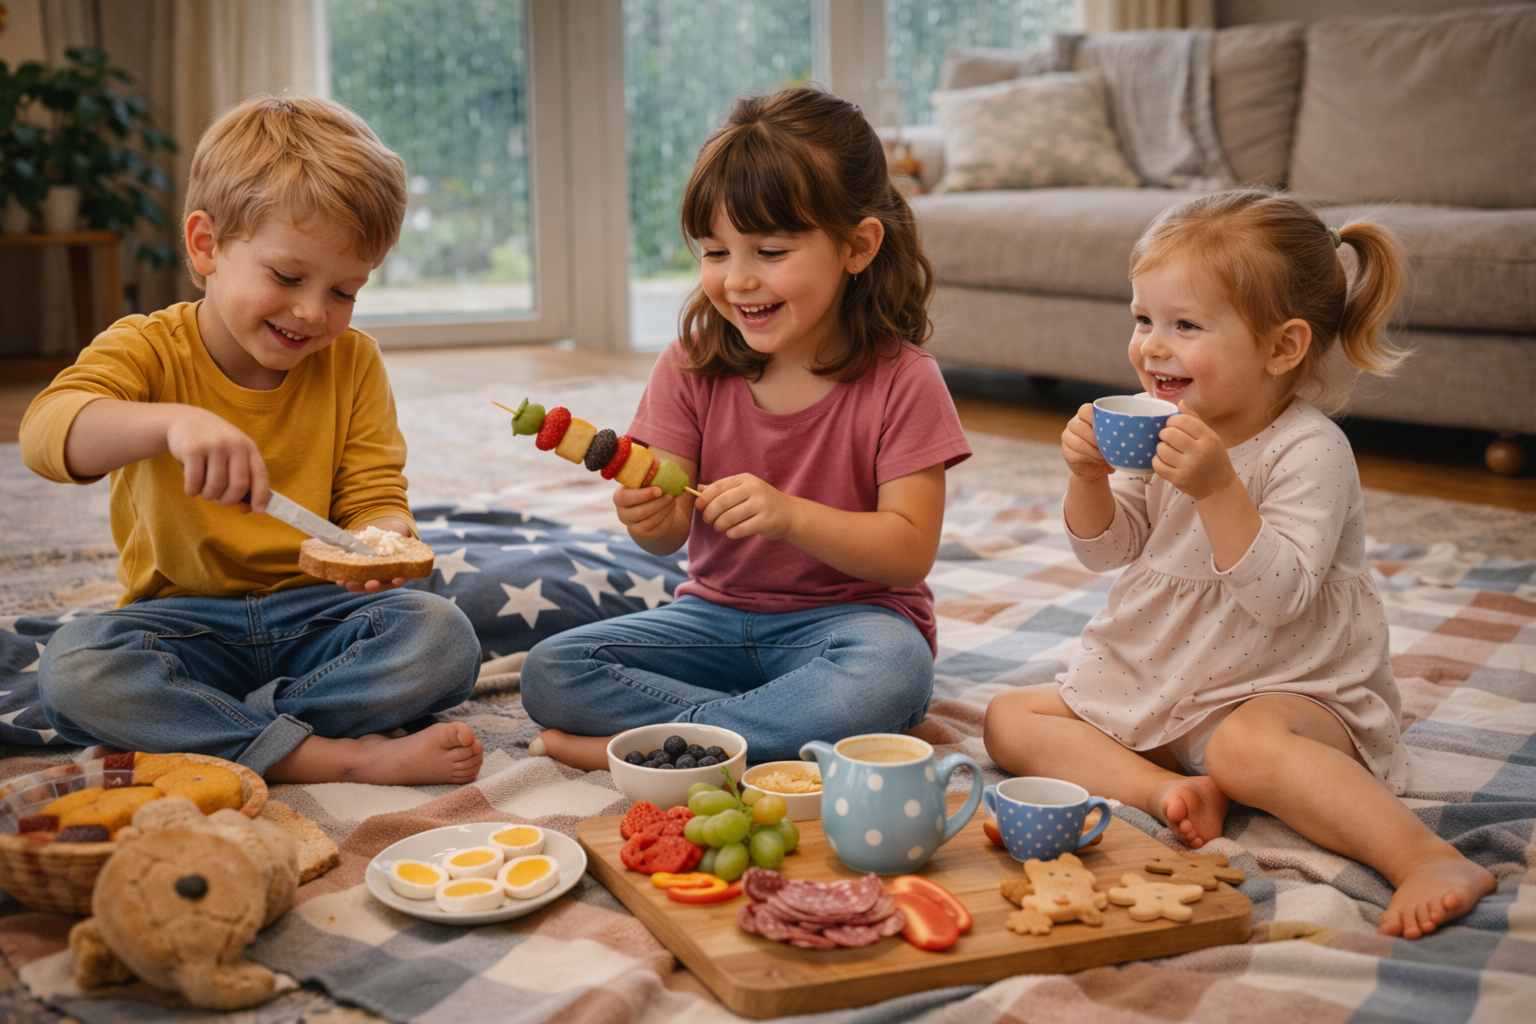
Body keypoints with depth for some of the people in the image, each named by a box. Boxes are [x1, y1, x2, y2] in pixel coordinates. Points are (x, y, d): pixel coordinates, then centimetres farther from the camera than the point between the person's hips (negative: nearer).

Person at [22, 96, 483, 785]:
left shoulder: (352, 361, 2)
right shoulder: (148, 351, -5)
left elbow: (373, 496, 1)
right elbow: (46, 432, -25)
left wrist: (384, 537, -26)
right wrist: (171, 422, -45)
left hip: (317, 613, 1)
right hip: (185, 619, -1)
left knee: (442, 643, -27)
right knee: (70, 670, -31)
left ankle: (188, 729, -22)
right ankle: (342, 759, -32)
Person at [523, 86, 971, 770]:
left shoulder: (901, 382, -11)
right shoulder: (692, 366, -1)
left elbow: (910, 551, -16)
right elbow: (672, 533, -5)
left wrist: (789, 515, -31)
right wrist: (649, 516, -30)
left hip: (846, 614, -3)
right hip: (718, 614, 4)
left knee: (889, 672, -39)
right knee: (550, 673, -16)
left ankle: (636, 745, -26)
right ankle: (795, 724, -21)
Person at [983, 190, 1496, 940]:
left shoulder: (1310, 450, -18)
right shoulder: (1168, 430, 2)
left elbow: (1280, 597, -27)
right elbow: (1103, 549, 9)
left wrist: (1218, 490, -36)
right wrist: (1089, 477, -11)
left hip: (1286, 689, -8)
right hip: (1155, 682, 8)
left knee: (1246, 743, -40)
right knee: (1009, 718, -4)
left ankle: (1429, 860, -37)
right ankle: (1170, 788, -23)